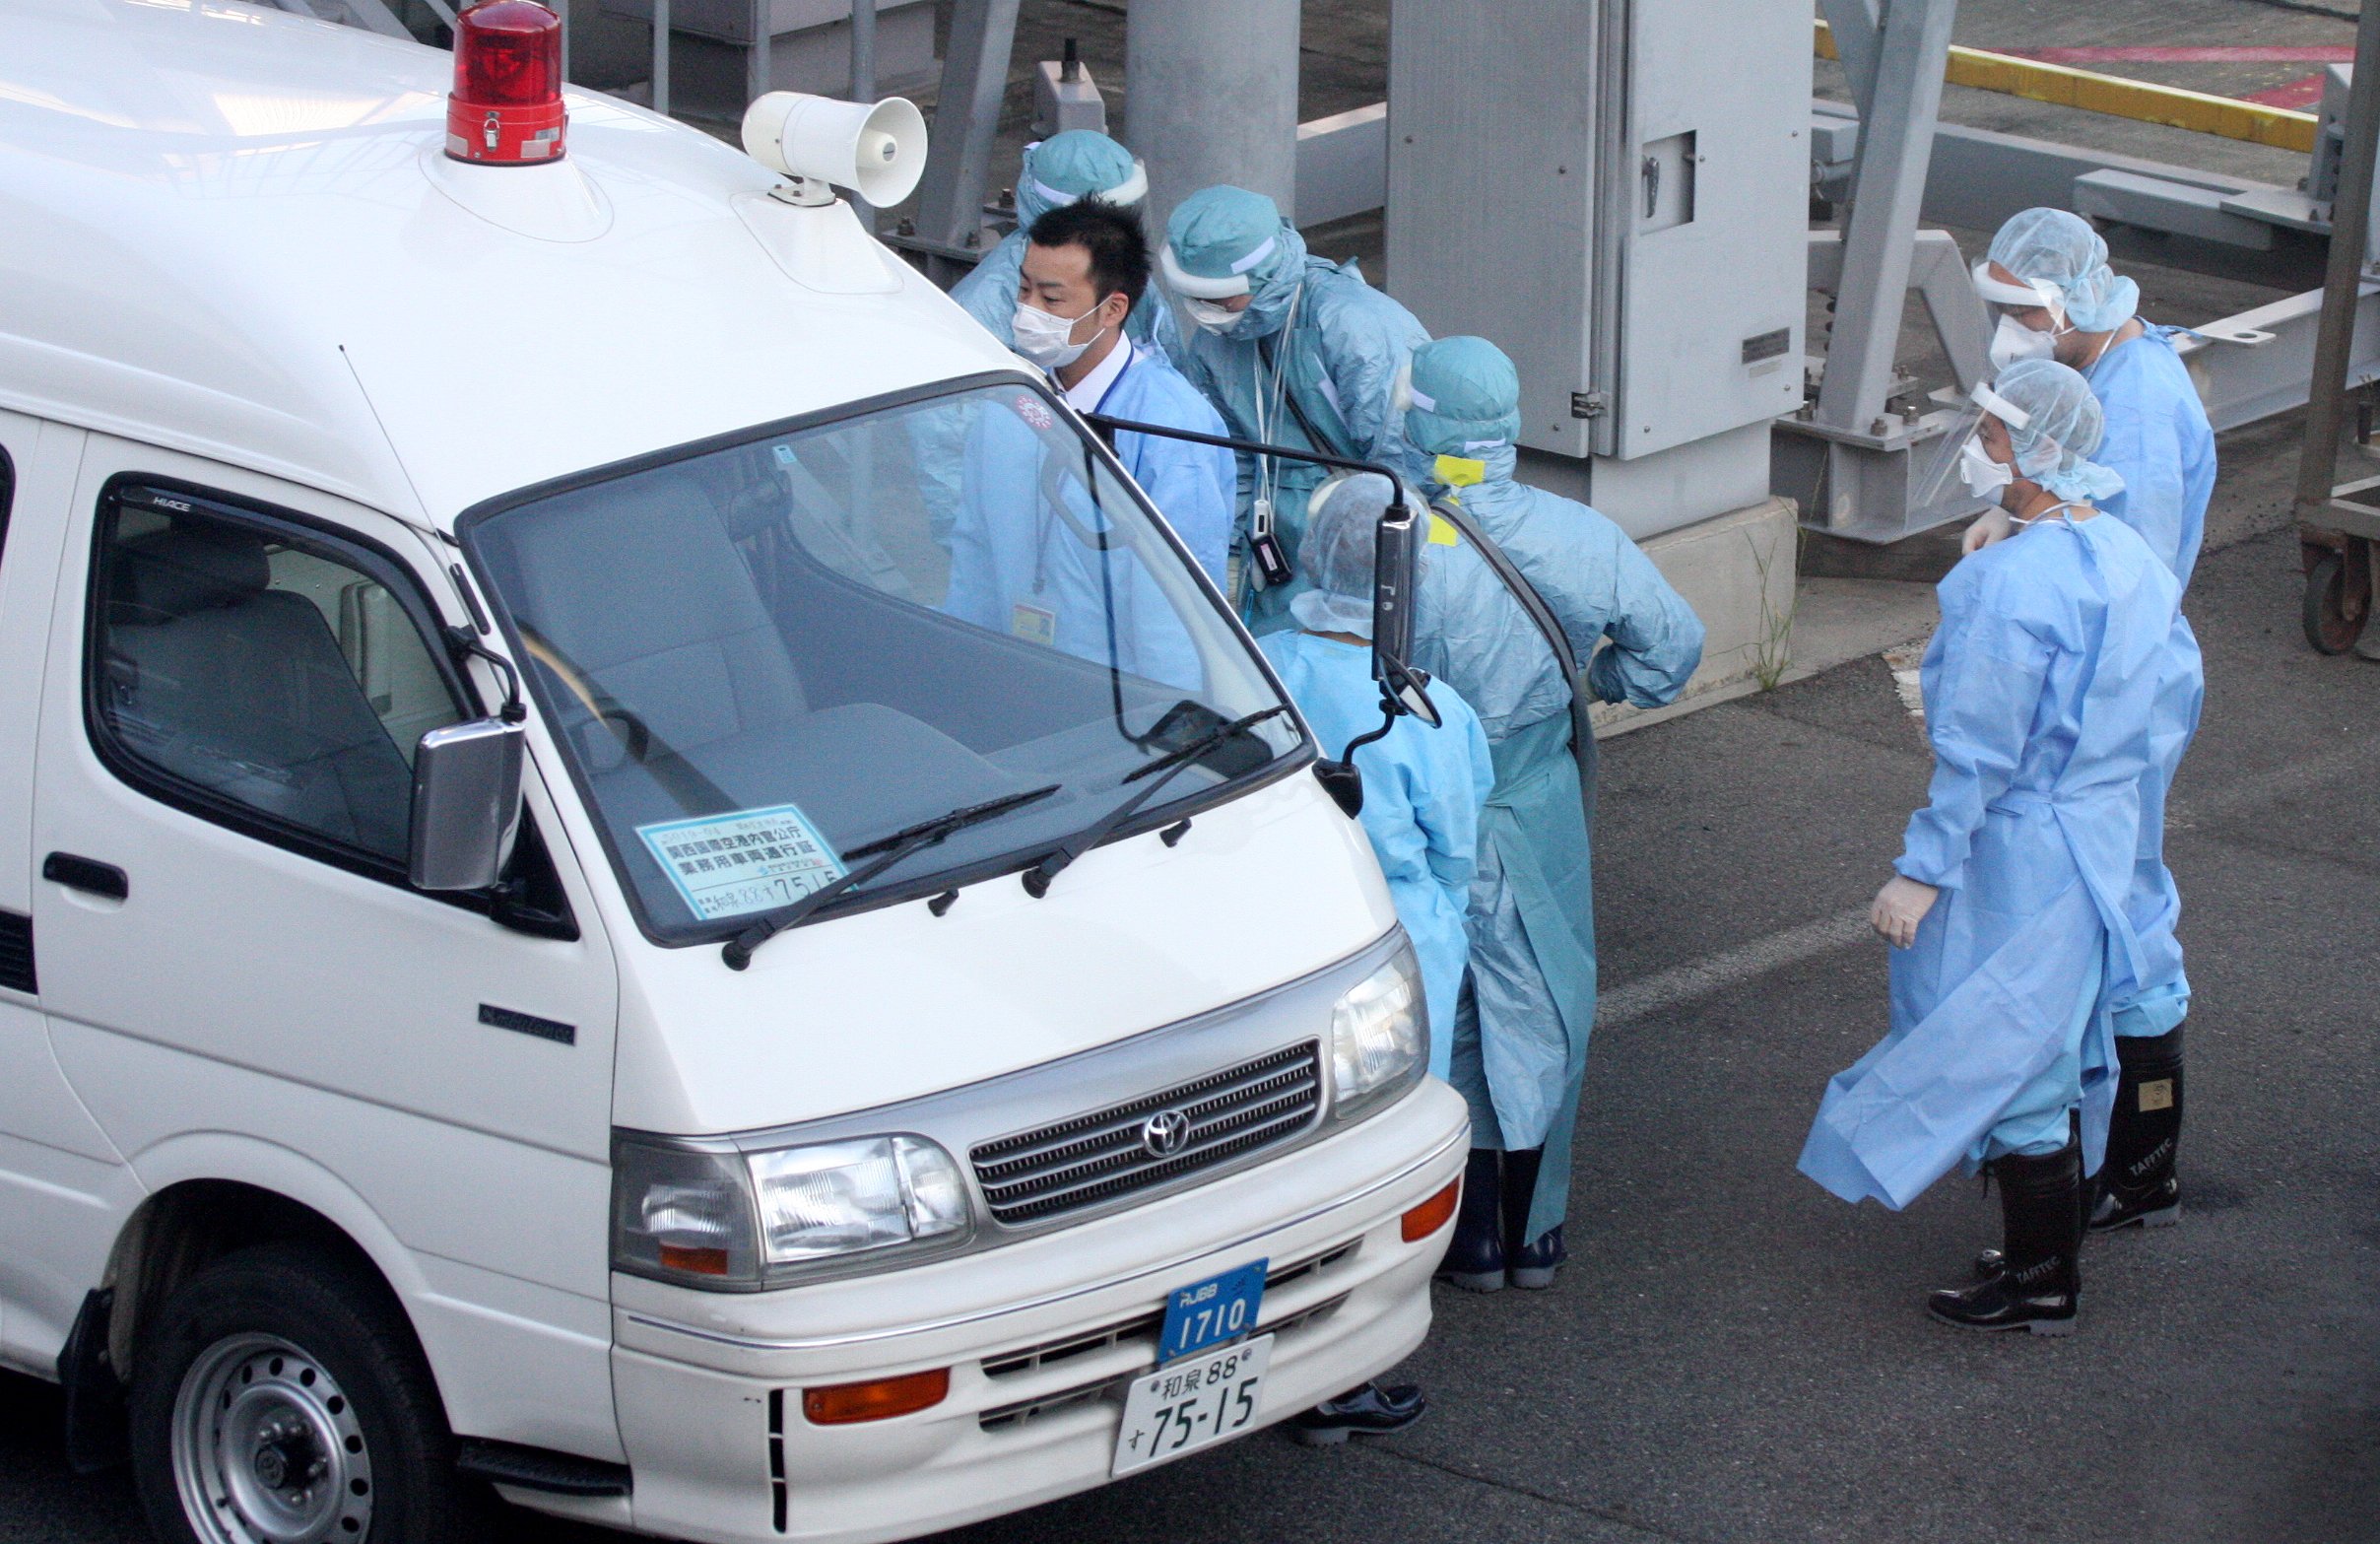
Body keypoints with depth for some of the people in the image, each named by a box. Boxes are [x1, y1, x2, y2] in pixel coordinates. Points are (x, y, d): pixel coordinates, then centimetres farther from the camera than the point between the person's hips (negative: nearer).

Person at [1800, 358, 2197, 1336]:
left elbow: (1979, 752, -23)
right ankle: (2056, 1247, 32)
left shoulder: (2010, 583, -25)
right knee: (2057, 1052, 21)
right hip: (2101, 841, 9)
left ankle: (2039, 1285, 12)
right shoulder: (2130, 560, 3)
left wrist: (1921, 871, -16)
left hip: (2019, 856, -9)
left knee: (2006, 1056, 3)